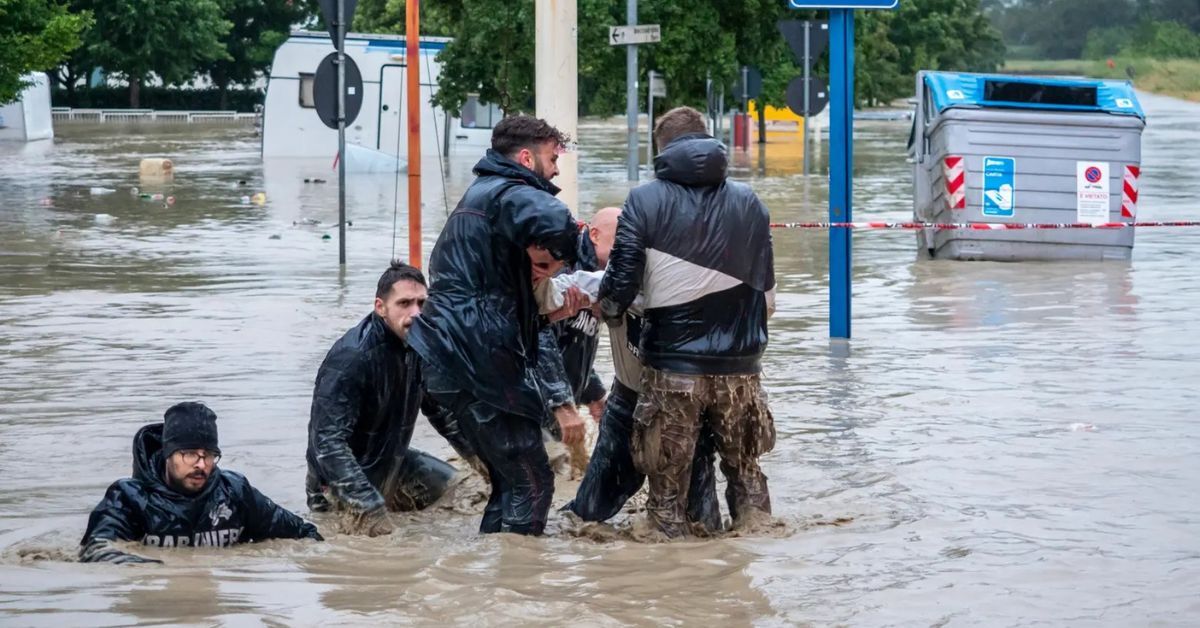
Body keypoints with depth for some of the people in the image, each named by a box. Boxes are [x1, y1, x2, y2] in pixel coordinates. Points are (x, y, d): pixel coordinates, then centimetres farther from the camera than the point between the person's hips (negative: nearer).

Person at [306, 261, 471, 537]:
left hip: (393, 463, 7)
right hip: (345, 476, -7)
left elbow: (439, 409, 16)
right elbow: (328, 442, -34)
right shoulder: (351, 358, -28)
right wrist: (368, 508, -40)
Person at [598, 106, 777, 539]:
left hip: (672, 369, -3)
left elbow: (620, 285, -8)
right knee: (746, 475, 21)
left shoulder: (646, 201, -5)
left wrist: (611, 310, 14)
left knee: (668, 491, 8)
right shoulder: (748, 202, 5)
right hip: (738, 368, 3)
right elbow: (766, 294, 10)